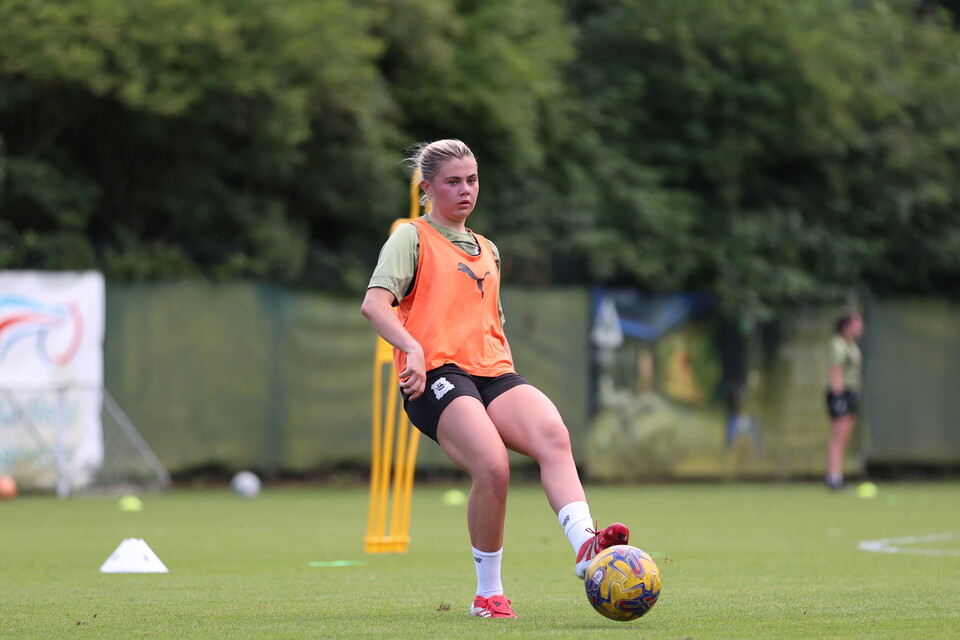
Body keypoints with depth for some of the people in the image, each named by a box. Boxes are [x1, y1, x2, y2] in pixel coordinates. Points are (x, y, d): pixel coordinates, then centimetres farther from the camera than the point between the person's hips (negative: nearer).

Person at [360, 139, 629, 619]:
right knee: (492, 466, -30)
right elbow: (375, 303, -7)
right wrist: (412, 349, -23)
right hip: (436, 374, -6)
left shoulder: (487, 251, 30)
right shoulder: (412, 238, 9)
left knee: (553, 435, -27)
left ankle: (586, 547, -46)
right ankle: (488, 594, -15)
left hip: (492, 372, 6)